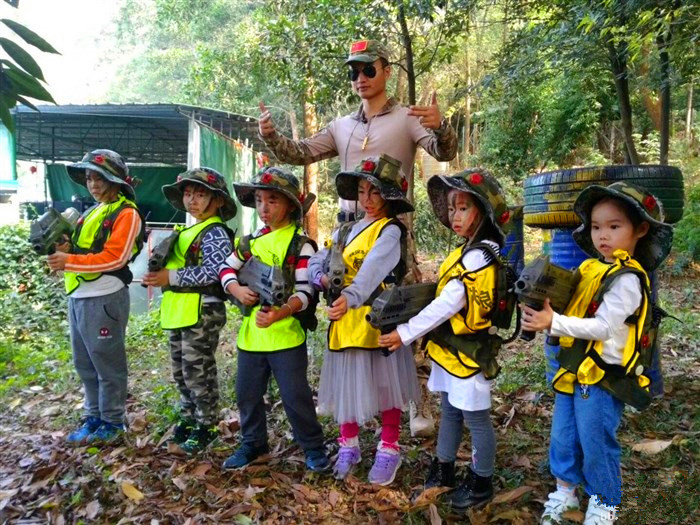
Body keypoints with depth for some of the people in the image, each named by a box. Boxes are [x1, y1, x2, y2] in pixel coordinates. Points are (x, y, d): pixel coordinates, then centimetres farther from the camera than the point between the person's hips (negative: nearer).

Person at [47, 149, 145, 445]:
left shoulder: (126, 213, -9)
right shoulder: (92, 212, 19)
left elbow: (114, 258, -18)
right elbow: (82, 251, 20)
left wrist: (69, 262, -22)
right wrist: (65, 248, 0)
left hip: (104, 298, -9)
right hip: (77, 296, 9)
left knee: (107, 363, 1)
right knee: (84, 363, 15)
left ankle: (112, 423, 13)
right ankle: (94, 416, 28)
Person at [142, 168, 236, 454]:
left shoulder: (215, 233, -12)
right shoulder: (186, 231, 17)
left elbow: (213, 272, -24)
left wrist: (171, 277, -24)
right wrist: (158, 274, 4)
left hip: (201, 312, -9)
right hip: (178, 312, 9)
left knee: (198, 372, 1)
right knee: (180, 371, 18)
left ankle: (206, 426, 16)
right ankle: (188, 419, 33)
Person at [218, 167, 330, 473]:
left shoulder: (301, 245, -11)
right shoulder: (251, 241, 7)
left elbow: (305, 292, -18)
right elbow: (226, 269, 14)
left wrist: (279, 314, -35)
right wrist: (237, 289, -9)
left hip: (287, 334, -6)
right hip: (251, 332, 6)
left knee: (295, 395, 3)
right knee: (247, 393, 17)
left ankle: (313, 447, 23)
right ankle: (253, 443, 37)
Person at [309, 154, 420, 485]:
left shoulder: (390, 231, -9)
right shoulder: (346, 230, 13)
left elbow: (373, 269, -26)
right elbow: (317, 261, 9)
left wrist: (351, 297, -41)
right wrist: (322, 278, -13)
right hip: (345, 320, 6)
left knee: (385, 385, 6)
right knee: (346, 383, 11)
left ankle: (389, 450, 24)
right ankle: (349, 446, 30)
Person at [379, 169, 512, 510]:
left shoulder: (478, 256, -22)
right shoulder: (468, 252, 9)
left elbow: (449, 303, -26)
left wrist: (406, 333, -22)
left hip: (468, 352, -9)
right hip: (450, 348, 9)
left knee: (476, 419, 8)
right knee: (450, 412, 21)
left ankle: (481, 483, 26)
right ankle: (444, 469, 38)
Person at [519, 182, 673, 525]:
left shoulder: (627, 279, -16)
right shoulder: (591, 269, 8)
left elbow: (603, 327, -23)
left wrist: (554, 323, -29)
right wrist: (544, 313, -5)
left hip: (601, 378, -7)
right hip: (573, 371, 7)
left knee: (596, 446, 9)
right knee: (563, 440, 17)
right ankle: (565, 491, 37)